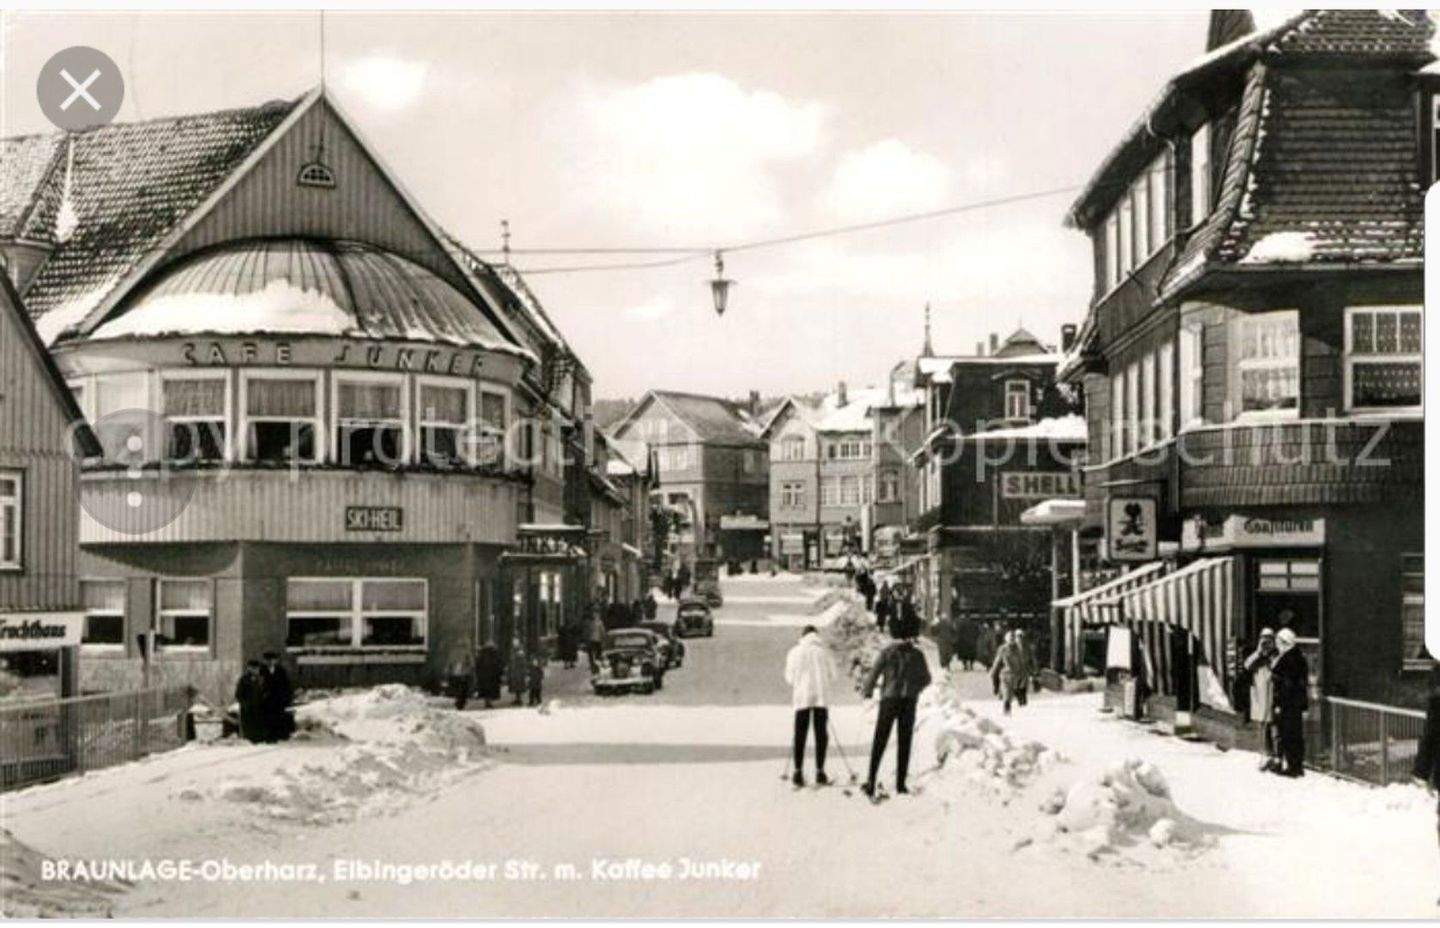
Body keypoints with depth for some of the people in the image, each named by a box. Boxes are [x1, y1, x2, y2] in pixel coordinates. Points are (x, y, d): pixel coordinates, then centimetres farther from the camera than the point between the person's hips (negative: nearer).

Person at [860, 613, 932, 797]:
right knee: (904, 744, 7)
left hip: (889, 700, -1)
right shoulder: (917, 654, 2)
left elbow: (874, 673, -5)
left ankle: (871, 782, -7)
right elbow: (926, 679, 10)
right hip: (909, 702, 2)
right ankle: (900, 784, 3)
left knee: (879, 742, 1)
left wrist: (866, 691, 12)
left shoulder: (888, 652, -4)